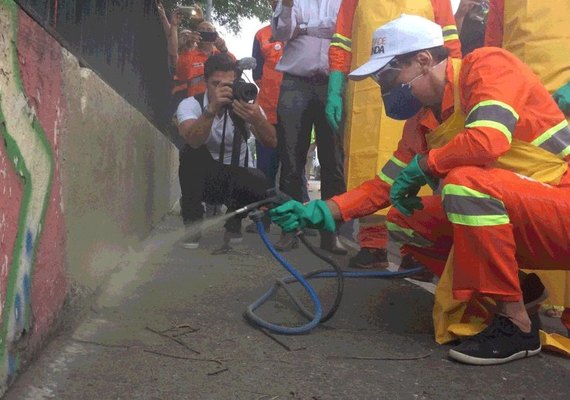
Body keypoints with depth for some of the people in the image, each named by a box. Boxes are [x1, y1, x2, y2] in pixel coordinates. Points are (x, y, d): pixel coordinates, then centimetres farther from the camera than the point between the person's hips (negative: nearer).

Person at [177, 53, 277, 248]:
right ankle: (192, 224, -17)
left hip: (238, 177, 1)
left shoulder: (245, 104, -10)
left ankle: (234, 224, 4)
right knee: (191, 153, -32)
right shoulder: (190, 104, -15)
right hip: (203, 179, -1)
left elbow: (272, 143, -24)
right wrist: (212, 108, -51)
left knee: (264, 190, -30)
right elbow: (194, 141, -37)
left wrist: (257, 119, -45)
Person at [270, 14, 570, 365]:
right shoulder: (421, 124, 7)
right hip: (513, 218, 8)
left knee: (466, 181, -31)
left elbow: (488, 141, -33)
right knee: (405, 219, 0)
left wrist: (420, 167, -16)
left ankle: (516, 323, -16)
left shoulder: (487, 65, -15)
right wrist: (320, 211, 0)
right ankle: (517, 288, 7)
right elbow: (385, 186, 11)